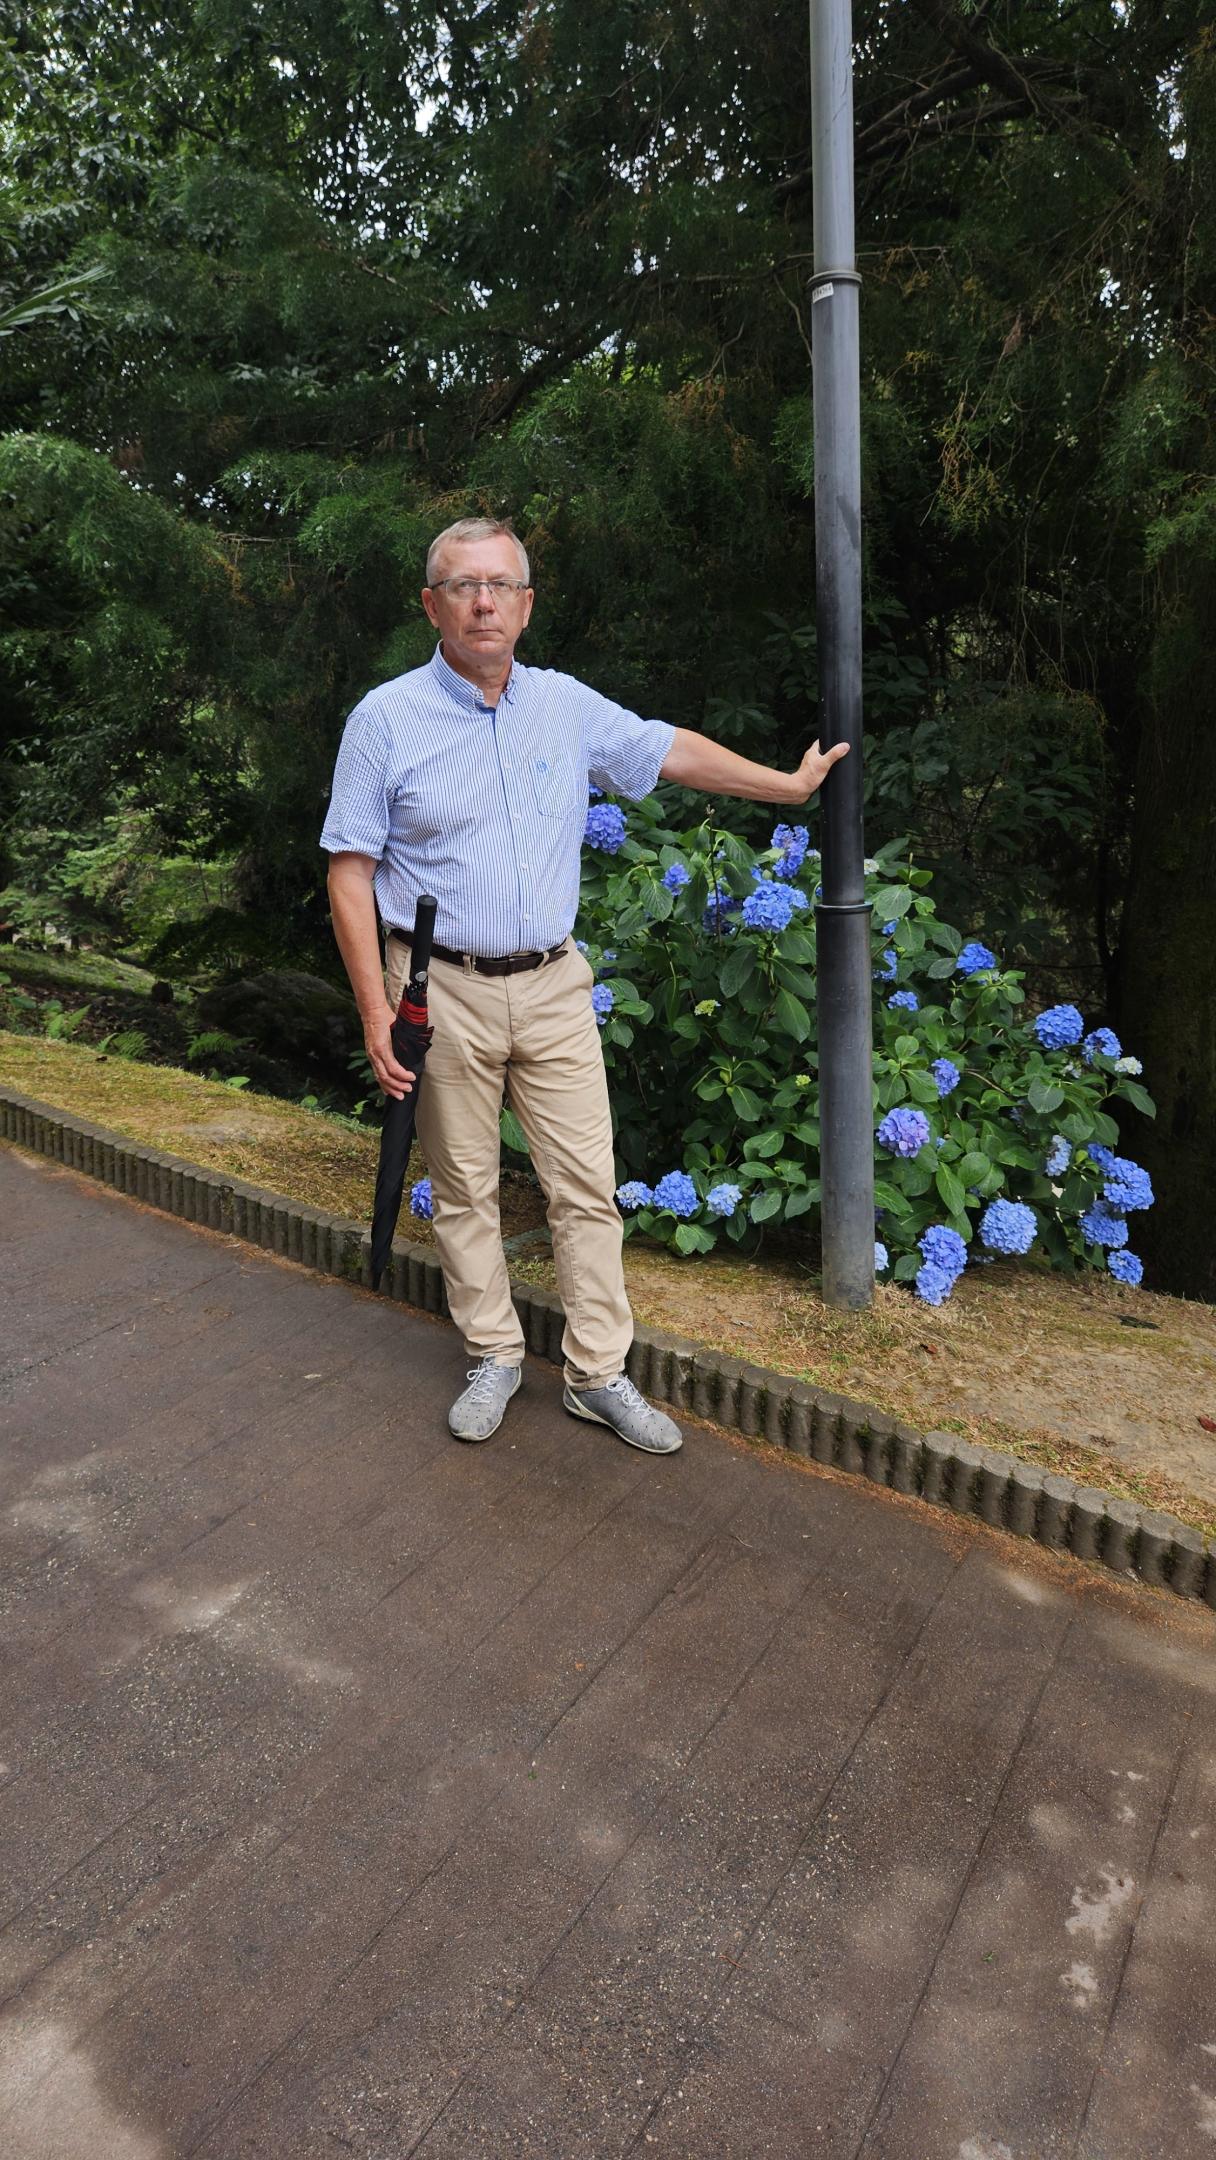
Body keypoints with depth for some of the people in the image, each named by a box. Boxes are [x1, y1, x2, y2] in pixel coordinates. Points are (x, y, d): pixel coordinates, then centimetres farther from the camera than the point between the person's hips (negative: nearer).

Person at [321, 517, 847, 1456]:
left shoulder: (566, 705, 7)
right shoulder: (386, 718, -4)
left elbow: (671, 750, 20)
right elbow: (351, 872, -4)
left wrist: (788, 784, 23)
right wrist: (376, 1010, -10)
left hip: (554, 984, 3)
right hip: (445, 991, -2)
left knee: (587, 1184, 3)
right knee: (465, 1188, 8)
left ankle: (599, 1372, 15)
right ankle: (495, 1356, 26)